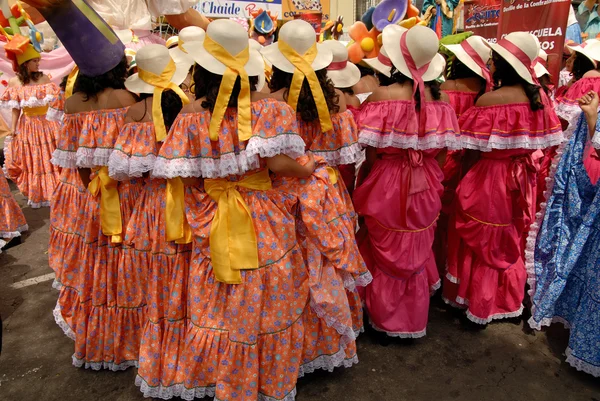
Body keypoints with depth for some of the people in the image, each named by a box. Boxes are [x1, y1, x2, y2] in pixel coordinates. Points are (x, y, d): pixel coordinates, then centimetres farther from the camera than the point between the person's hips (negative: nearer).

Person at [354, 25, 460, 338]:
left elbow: (371, 151, -15)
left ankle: (385, 319, 30)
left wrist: (368, 174, 5)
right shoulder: (440, 97, -5)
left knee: (386, 251, 13)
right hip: (424, 188, 4)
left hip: (387, 186, -4)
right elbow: (441, 148, 4)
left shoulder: (381, 96, -19)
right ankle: (414, 320, 42)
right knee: (417, 250, 22)